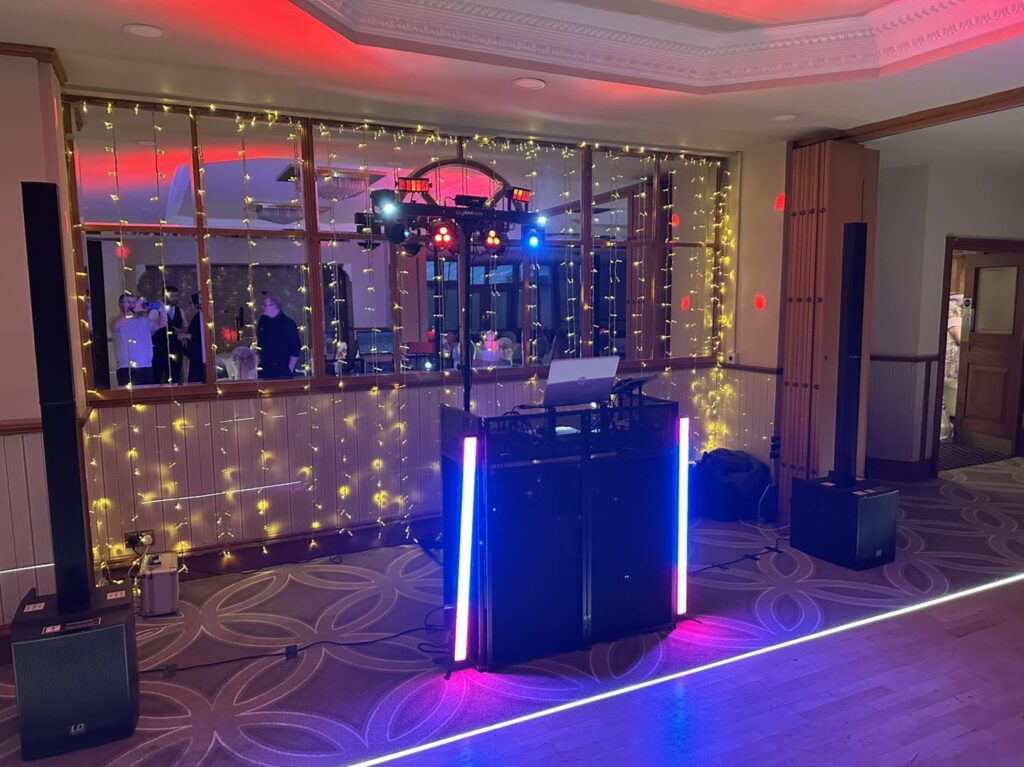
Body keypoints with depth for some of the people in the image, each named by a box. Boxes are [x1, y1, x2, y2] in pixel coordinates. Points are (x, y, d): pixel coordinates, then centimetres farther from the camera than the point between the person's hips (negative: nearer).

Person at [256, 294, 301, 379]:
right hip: (265, 368, 5)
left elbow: (296, 348, -10)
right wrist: (259, 361, 14)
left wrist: (290, 368, -13)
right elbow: (259, 343, 19)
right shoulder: (262, 321, 8)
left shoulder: (287, 323, -8)